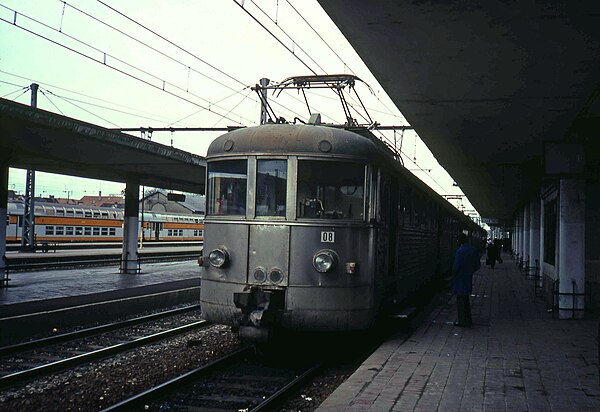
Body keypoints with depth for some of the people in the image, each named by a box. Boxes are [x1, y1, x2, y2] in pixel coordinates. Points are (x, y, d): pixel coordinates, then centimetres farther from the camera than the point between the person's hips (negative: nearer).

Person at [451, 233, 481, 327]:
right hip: (468, 278, 7)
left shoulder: (460, 251, -20)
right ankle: (468, 320, 26)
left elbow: (456, 266, -20)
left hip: (460, 279, -7)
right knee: (466, 299, 19)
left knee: (460, 300, 1)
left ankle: (462, 321, 6)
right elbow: (478, 265, 9)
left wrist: (453, 275, -4)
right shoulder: (473, 250, 3)